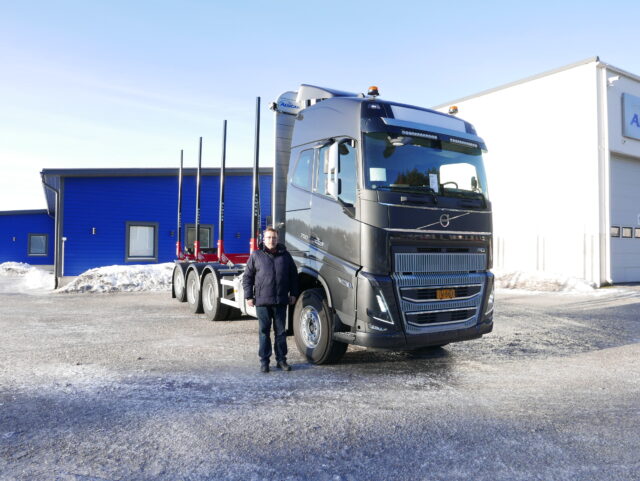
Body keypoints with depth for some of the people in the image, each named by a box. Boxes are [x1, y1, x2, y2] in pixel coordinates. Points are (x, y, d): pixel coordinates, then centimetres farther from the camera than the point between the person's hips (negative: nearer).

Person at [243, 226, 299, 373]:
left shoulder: (285, 255, 9)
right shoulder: (256, 255, 3)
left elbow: (294, 275, 15)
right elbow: (247, 277, 4)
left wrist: (293, 293, 9)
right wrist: (249, 296, -1)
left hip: (281, 301, 2)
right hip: (262, 301, -2)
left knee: (281, 331, 8)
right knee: (264, 332, 5)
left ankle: (281, 360, 18)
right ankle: (264, 361, 13)